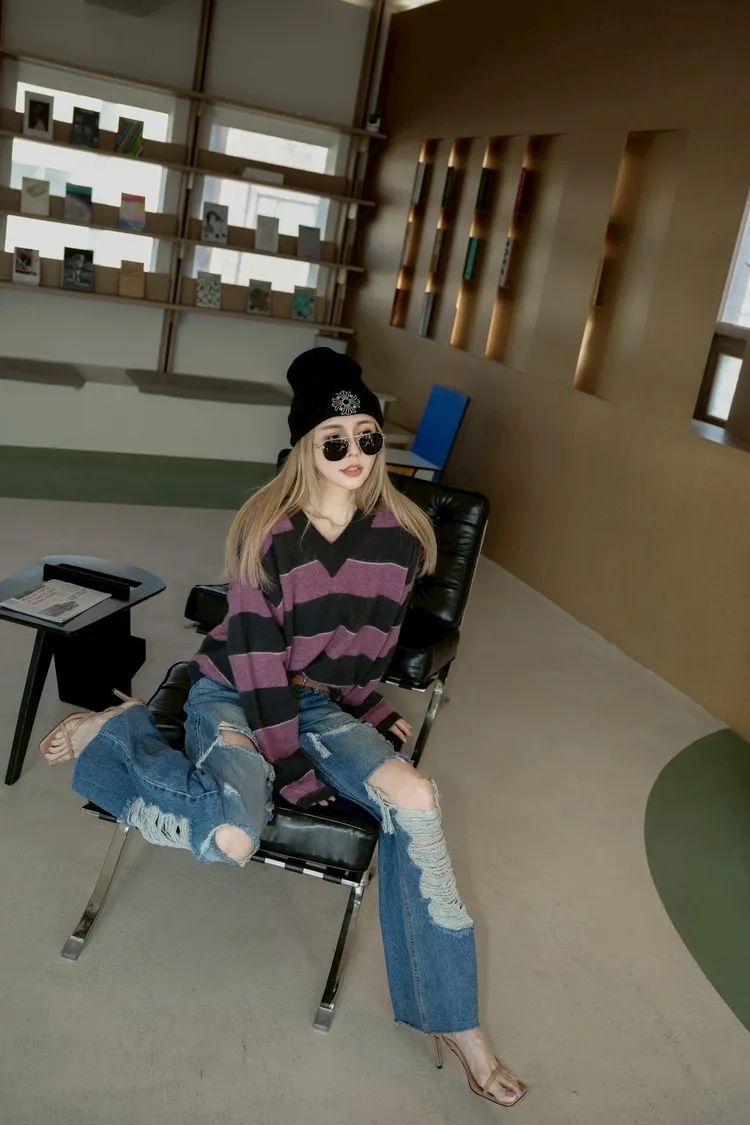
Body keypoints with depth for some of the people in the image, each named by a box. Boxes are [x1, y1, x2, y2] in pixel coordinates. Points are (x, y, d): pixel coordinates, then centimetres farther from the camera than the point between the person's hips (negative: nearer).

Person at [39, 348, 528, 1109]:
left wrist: (367, 708, 8)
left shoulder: (400, 534, -7)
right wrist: (293, 772, -17)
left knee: (413, 798, -23)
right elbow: (259, 662, -19)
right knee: (233, 839, -32)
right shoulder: (268, 534, -20)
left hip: (321, 704, 4)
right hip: (234, 694, -4)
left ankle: (453, 1018, -9)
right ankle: (114, 732, -1)